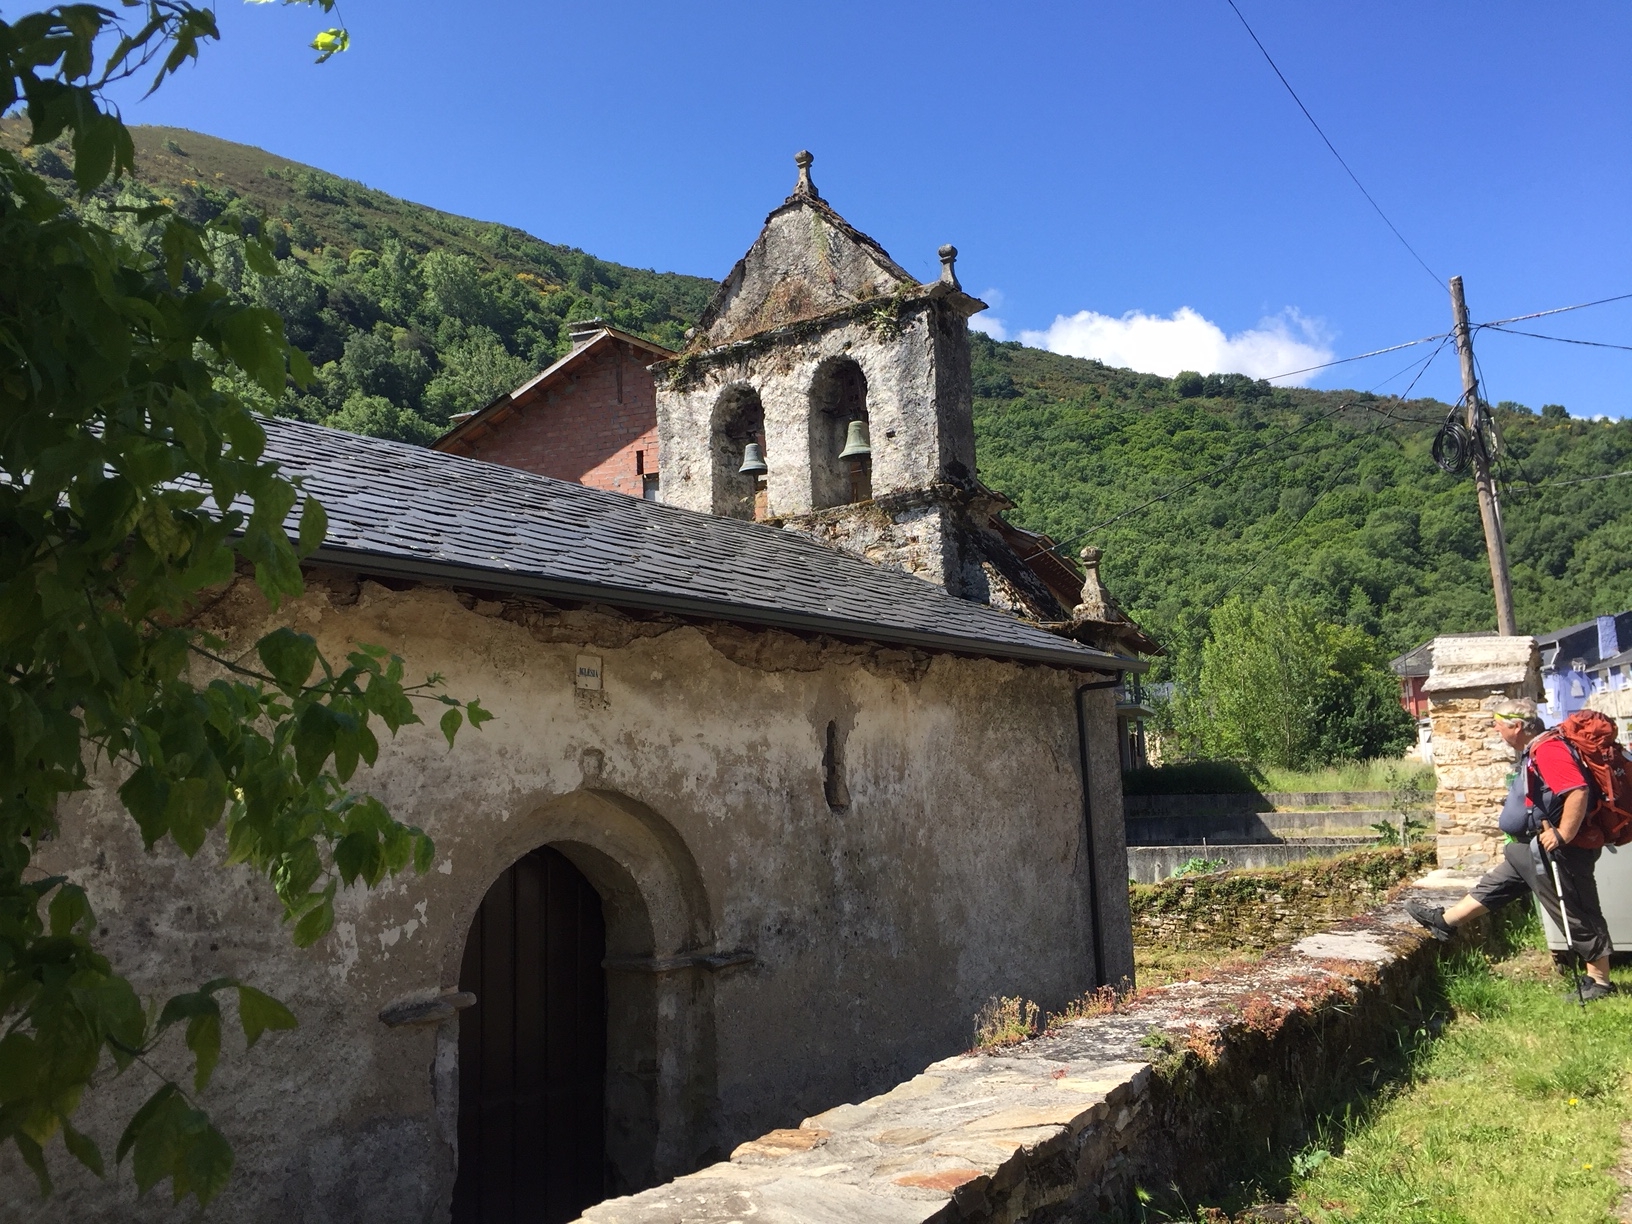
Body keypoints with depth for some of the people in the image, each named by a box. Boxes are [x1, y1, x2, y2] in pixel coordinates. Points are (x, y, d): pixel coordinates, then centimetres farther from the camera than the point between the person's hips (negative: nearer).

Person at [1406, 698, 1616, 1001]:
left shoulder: (1549, 750, -22)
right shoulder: (1534, 751, 10)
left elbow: (1578, 791, -33)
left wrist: (1562, 835, -29)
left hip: (1560, 851, -11)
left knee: (1579, 916, 2)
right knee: (1495, 884, 17)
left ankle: (1600, 982, 13)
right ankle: (1444, 921, 26)